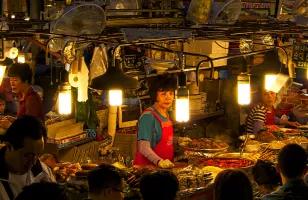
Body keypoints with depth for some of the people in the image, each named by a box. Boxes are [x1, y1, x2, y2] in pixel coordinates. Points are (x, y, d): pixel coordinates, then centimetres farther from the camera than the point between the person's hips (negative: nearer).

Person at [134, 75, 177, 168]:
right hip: (146, 166, -6)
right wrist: (159, 161, -35)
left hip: (165, 167, 6)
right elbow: (144, 147, -22)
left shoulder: (166, 115, 11)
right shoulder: (148, 116, -13)